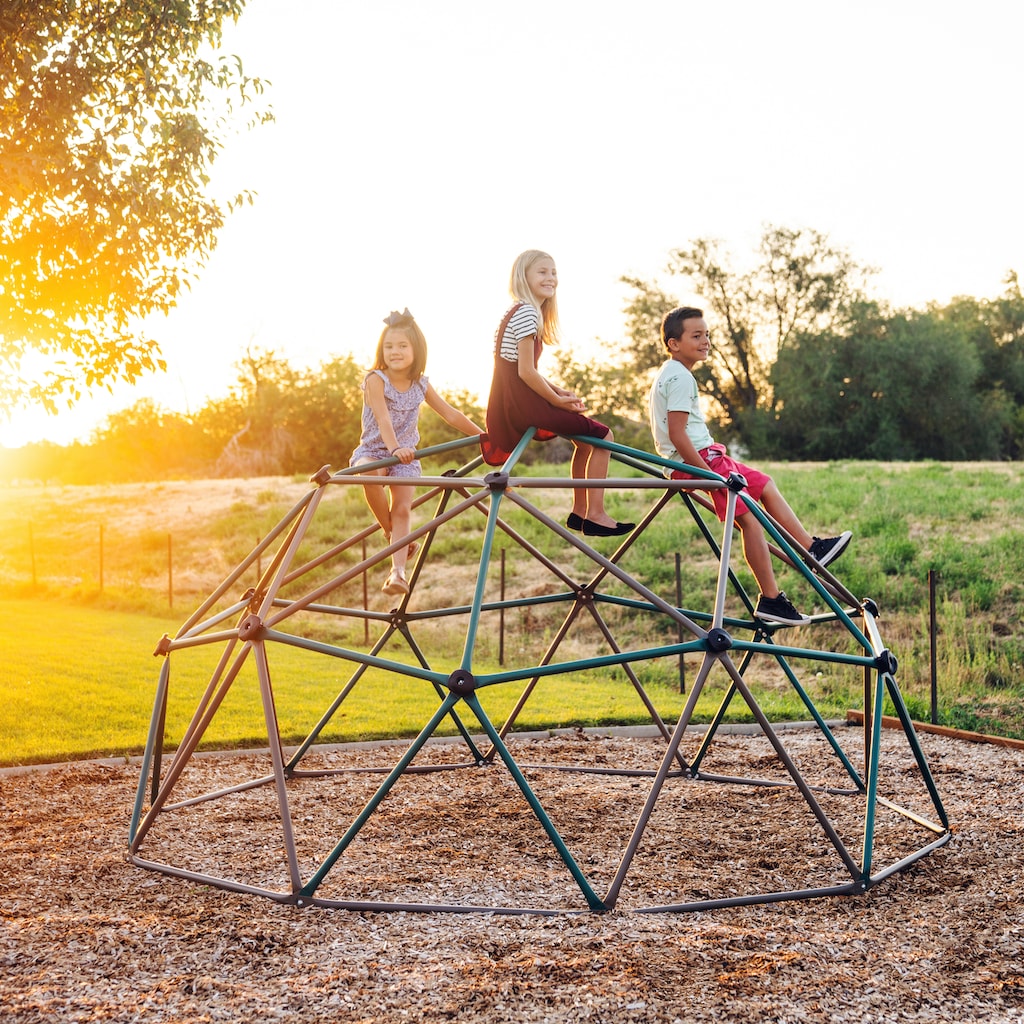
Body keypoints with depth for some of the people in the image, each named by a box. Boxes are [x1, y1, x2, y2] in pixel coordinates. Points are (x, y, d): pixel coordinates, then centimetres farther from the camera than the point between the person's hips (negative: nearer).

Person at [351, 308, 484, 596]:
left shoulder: (421, 385, 3)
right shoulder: (376, 380, -11)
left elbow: (451, 415, 9)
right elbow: (383, 417, -26)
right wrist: (394, 448, -42)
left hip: (405, 456, 3)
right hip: (373, 450, -3)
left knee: (402, 510, -14)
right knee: (370, 475, -37)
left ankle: (398, 572, -21)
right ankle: (390, 530, -15)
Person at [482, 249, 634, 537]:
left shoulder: (520, 311, 18)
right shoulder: (527, 313, -14)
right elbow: (526, 372, -21)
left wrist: (558, 391, 6)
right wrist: (558, 400, -11)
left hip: (510, 405, 10)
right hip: (522, 405, -10)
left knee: (585, 437, 24)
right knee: (602, 436, -5)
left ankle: (579, 511, 25)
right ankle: (596, 515, -4)